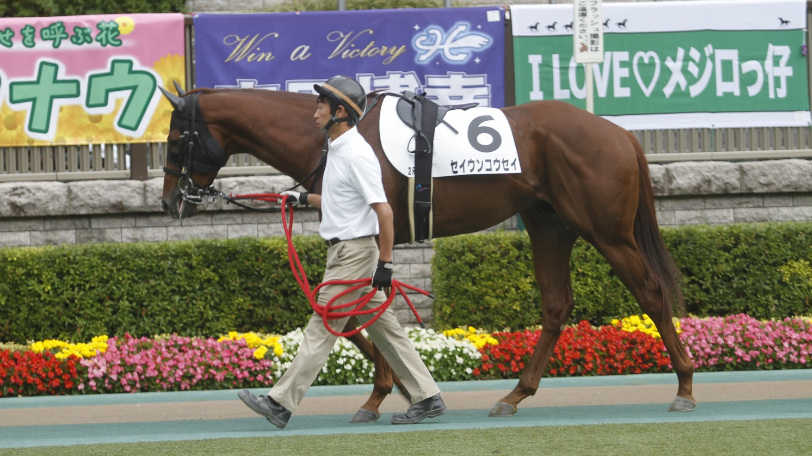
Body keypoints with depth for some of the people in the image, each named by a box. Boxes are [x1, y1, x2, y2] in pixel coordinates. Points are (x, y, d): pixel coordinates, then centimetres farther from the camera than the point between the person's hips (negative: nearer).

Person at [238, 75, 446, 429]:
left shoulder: (357, 154, -18)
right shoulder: (337, 149, 13)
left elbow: (383, 211, -20)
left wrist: (385, 264, -21)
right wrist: (305, 199, 20)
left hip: (355, 251, -10)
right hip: (344, 251, 10)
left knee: (321, 329, -7)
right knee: (385, 329, 11)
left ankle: (280, 404, -7)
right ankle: (427, 397, 13)